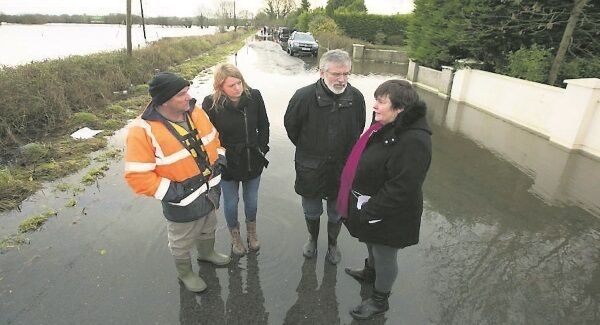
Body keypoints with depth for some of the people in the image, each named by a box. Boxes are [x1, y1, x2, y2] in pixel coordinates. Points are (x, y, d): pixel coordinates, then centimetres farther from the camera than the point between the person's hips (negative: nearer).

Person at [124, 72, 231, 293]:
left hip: (210, 191, 6)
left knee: (208, 229, 32)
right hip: (182, 203, -6)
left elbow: (213, 137, 10)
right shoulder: (143, 130, -27)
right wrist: (171, 191, -25)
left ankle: (207, 253, 62)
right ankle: (185, 272, 49)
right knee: (182, 243, 21)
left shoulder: (195, 111, -8)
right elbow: (137, 176, -25)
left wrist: (219, 158, -2)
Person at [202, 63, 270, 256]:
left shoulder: (254, 96, -12)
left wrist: (261, 149, 0)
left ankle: (251, 232, 48)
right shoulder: (211, 103, -18)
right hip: (227, 164, -2)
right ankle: (235, 237, 43)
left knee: (252, 200, 19)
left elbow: (263, 126, 1)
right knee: (231, 203, 16)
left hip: (253, 161, 2)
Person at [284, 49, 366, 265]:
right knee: (312, 212, 20)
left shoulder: (356, 98, -13)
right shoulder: (304, 96, -20)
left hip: (342, 170, 1)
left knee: (336, 213, 20)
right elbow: (291, 126, -2)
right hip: (310, 169, -1)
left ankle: (332, 243, 48)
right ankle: (312, 239, 50)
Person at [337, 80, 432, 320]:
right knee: (372, 244, 31)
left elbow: (401, 189, -31)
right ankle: (370, 272, 58)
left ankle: (380, 300, 38)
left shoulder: (413, 140, -31)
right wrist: (364, 207, 12)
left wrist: (369, 212, -23)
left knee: (385, 256, 14)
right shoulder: (387, 127, -1)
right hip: (370, 204, 9)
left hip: (388, 216, -8)